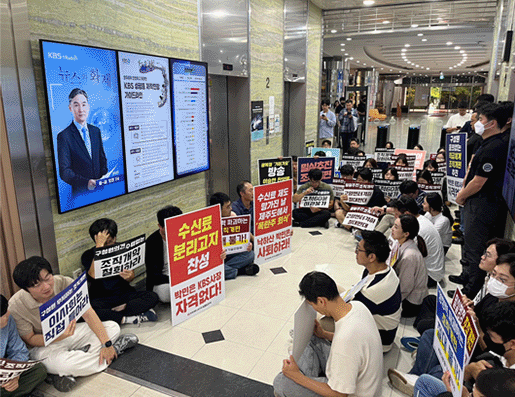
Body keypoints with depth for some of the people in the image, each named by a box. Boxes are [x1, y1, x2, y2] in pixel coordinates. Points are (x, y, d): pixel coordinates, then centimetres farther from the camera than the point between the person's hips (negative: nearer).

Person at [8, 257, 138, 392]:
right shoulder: (16, 307, -24)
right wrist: (59, 336, -34)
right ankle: (115, 348, -13)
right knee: (62, 364, -37)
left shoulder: (64, 283, -19)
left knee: (113, 327, -9)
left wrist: (106, 344, -21)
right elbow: (30, 339, -13)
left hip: (69, 332, 4)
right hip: (42, 345, -4)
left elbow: (87, 313, -16)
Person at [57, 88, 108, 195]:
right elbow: (64, 172, -11)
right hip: (80, 193, -4)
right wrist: (86, 183, -24)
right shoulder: (64, 136, -7)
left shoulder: (96, 131, 10)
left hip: (100, 190, 4)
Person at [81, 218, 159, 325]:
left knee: (153, 297, -23)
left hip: (124, 294, 3)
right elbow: (93, 275, -23)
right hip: (102, 299, -2)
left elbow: (132, 276, 1)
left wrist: (129, 277, -25)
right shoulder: (88, 255, -2)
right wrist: (99, 246, -24)